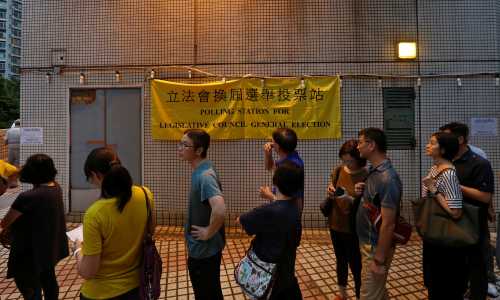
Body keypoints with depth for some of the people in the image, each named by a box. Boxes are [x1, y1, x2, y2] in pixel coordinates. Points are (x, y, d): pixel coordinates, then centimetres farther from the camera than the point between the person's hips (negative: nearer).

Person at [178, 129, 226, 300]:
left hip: (204, 249, -9)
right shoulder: (199, 171, 3)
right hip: (202, 247, 9)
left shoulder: (204, 176, -27)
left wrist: (209, 232, -24)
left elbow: (219, 210, -41)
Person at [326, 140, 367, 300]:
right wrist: (330, 192, -14)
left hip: (354, 229, -6)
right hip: (336, 224, 6)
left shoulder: (366, 176, -17)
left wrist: (349, 198, -32)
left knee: (355, 265, 6)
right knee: (341, 261, 23)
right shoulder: (338, 170, -1)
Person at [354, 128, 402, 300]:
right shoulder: (374, 171, 4)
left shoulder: (387, 178, -25)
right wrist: (361, 193, -5)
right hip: (368, 244, 8)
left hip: (376, 248, -8)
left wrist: (379, 260, -21)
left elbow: (388, 224, -25)